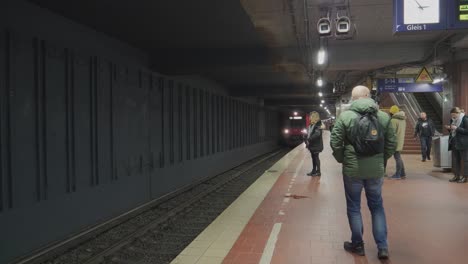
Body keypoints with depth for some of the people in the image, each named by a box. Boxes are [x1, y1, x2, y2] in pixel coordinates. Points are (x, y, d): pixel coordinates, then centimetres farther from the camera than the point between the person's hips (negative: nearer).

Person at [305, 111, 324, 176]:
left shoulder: (318, 125, -15)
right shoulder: (311, 125, 10)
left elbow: (317, 134, -27)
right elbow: (309, 134, 12)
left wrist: (309, 139, -25)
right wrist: (307, 141, -3)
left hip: (316, 145, -8)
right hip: (312, 144, 8)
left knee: (316, 157, 0)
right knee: (313, 157, 14)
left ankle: (318, 171, 9)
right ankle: (314, 171, 22)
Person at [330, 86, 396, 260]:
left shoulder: (345, 116, -9)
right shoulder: (384, 117, 0)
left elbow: (335, 142, -9)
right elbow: (392, 143, 2)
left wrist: (342, 160, 7)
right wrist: (381, 159, 16)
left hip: (352, 170, -2)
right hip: (376, 170, 3)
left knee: (354, 208, 12)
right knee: (377, 207, 16)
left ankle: (357, 245, 22)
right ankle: (382, 247, 13)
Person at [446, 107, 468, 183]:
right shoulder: (453, 120, 14)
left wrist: (457, 128, -20)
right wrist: (449, 128, 2)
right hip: (454, 143, 8)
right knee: (455, 160, 8)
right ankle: (456, 176, 15)